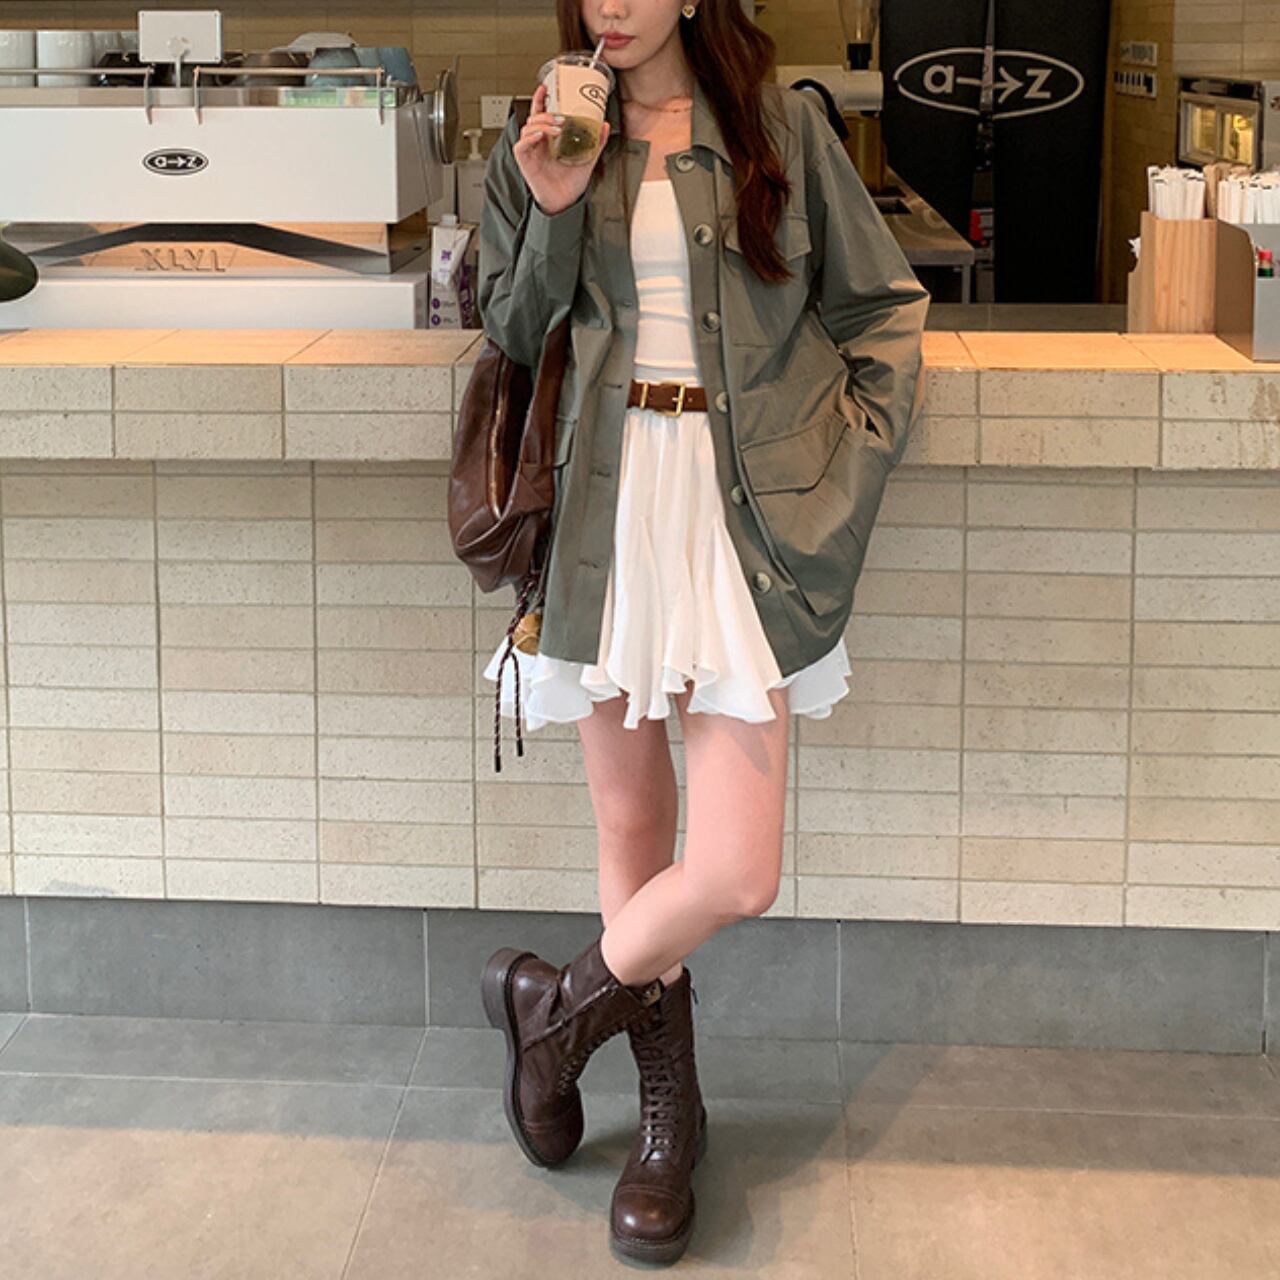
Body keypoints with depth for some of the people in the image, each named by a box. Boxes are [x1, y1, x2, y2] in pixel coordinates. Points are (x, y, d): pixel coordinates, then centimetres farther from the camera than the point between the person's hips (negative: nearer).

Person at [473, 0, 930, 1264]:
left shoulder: (780, 122, 5)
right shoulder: (543, 140, 10)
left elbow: (885, 303, 10)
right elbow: (513, 338, 10)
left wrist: (853, 464, 0)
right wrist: (553, 211, -6)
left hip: (741, 507, -1)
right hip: (605, 507, 2)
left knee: (736, 873, -9)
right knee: (631, 825, 9)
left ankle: (555, 1005, 19)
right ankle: (668, 1105, 27)